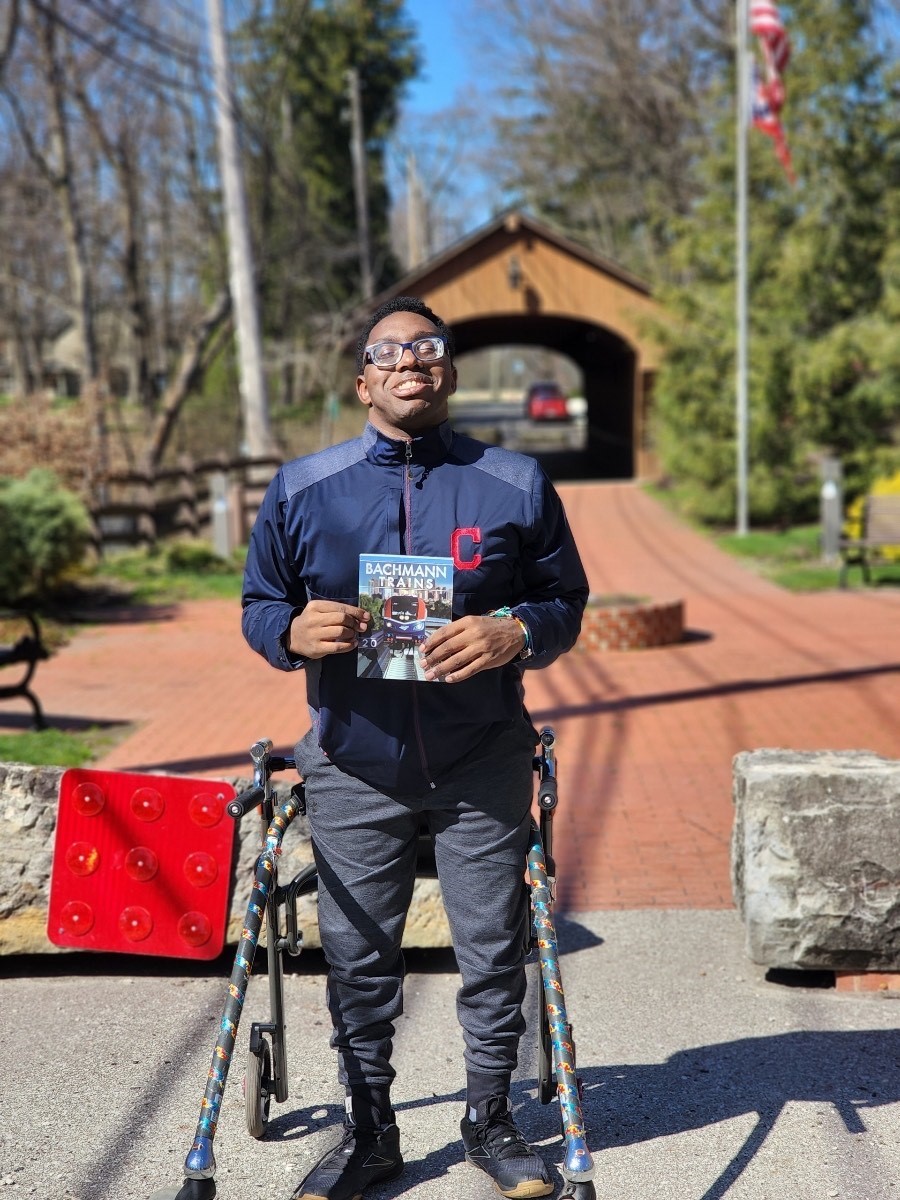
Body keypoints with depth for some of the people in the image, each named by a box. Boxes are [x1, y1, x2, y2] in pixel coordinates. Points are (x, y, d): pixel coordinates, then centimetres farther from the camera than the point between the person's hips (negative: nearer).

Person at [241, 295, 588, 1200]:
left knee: (493, 949, 9)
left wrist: (517, 633, -17)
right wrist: (294, 631, -16)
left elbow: (566, 602, 5)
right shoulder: (301, 489, 2)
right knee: (357, 958, 8)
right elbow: (258, 606, 8)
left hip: (483, 769, 0)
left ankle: (490, 1118, 31)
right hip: (354, 769, 0)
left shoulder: (517, 485, 2)